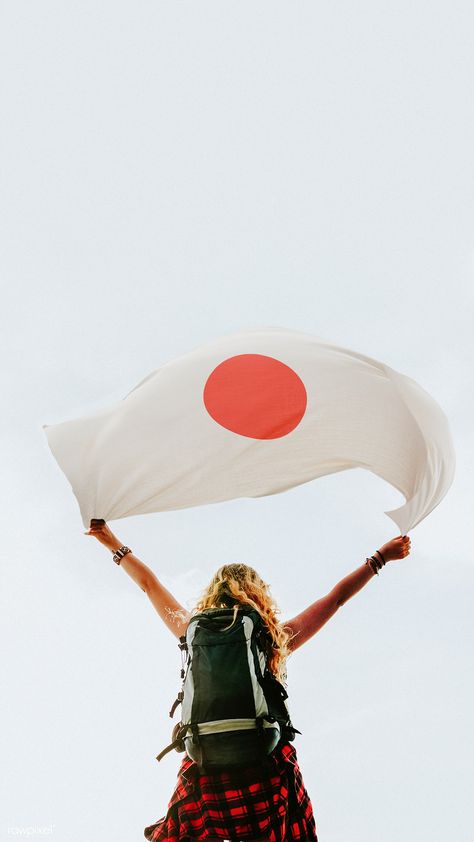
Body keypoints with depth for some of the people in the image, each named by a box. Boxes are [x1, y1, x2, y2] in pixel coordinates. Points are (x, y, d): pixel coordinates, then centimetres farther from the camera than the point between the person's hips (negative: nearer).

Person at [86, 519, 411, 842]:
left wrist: (116, 546, 29)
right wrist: (380, 558, 21)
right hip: (269, 770, -1)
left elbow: (149, 584, 16)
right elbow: (337, 597, 10)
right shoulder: (278, 638, 0)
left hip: (206, 771, 1)